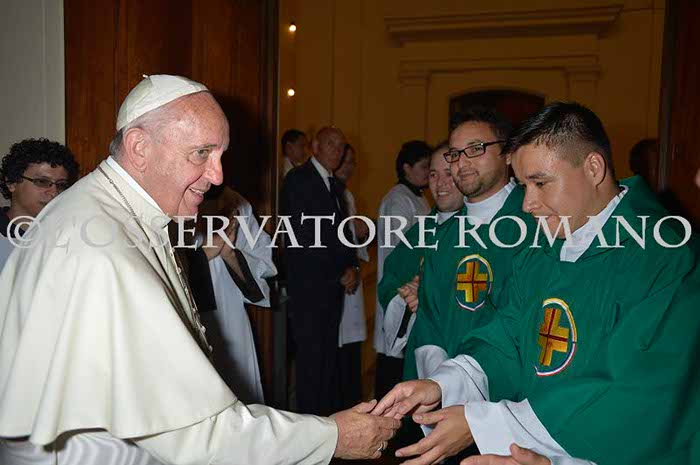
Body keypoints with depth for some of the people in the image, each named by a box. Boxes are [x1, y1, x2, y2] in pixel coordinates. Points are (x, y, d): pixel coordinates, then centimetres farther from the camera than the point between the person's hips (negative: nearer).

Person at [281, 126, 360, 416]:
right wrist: (344, 271, -7)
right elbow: (306, 235, -12)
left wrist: (352, 267, 0)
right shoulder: (298, 179, -6)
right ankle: (310, 415, 6)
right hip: (308, 282, -7)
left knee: (329, 351, 10)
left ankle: (327, 411, 19)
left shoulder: (333, 184, 19)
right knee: (311, 352, -4)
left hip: (334, 282, 7)